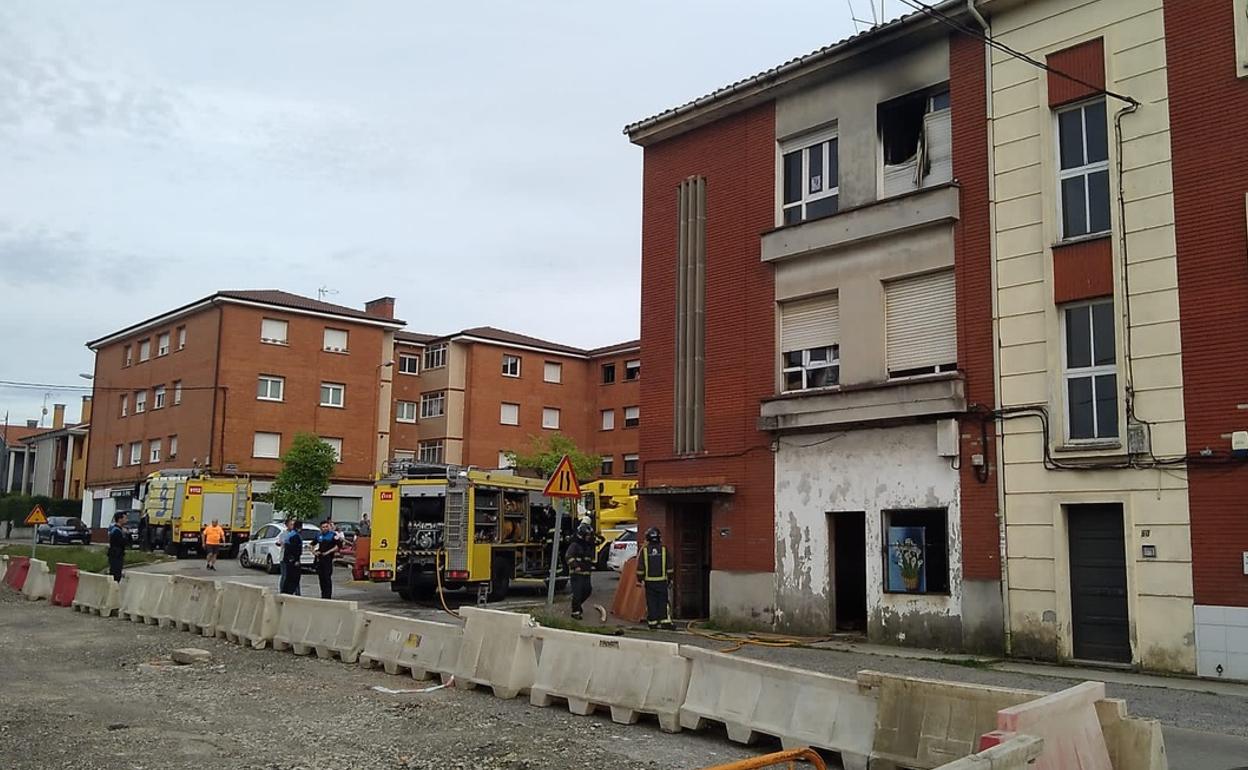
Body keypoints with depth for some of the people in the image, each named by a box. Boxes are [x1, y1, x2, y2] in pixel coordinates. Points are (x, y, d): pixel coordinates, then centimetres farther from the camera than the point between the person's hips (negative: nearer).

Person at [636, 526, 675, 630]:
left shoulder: (644, 550, -2)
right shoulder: (664, 549, -1)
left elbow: (640, 567, 0)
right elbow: (669, 567, 4)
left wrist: (639, 579, 7)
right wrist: (670, 578, 13)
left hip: (649, 581, 0)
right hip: (662, 580, 0)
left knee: (651, 602, 5)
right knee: (663, 601, 3)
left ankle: (652, 622, 7)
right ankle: (665, 621, -2)